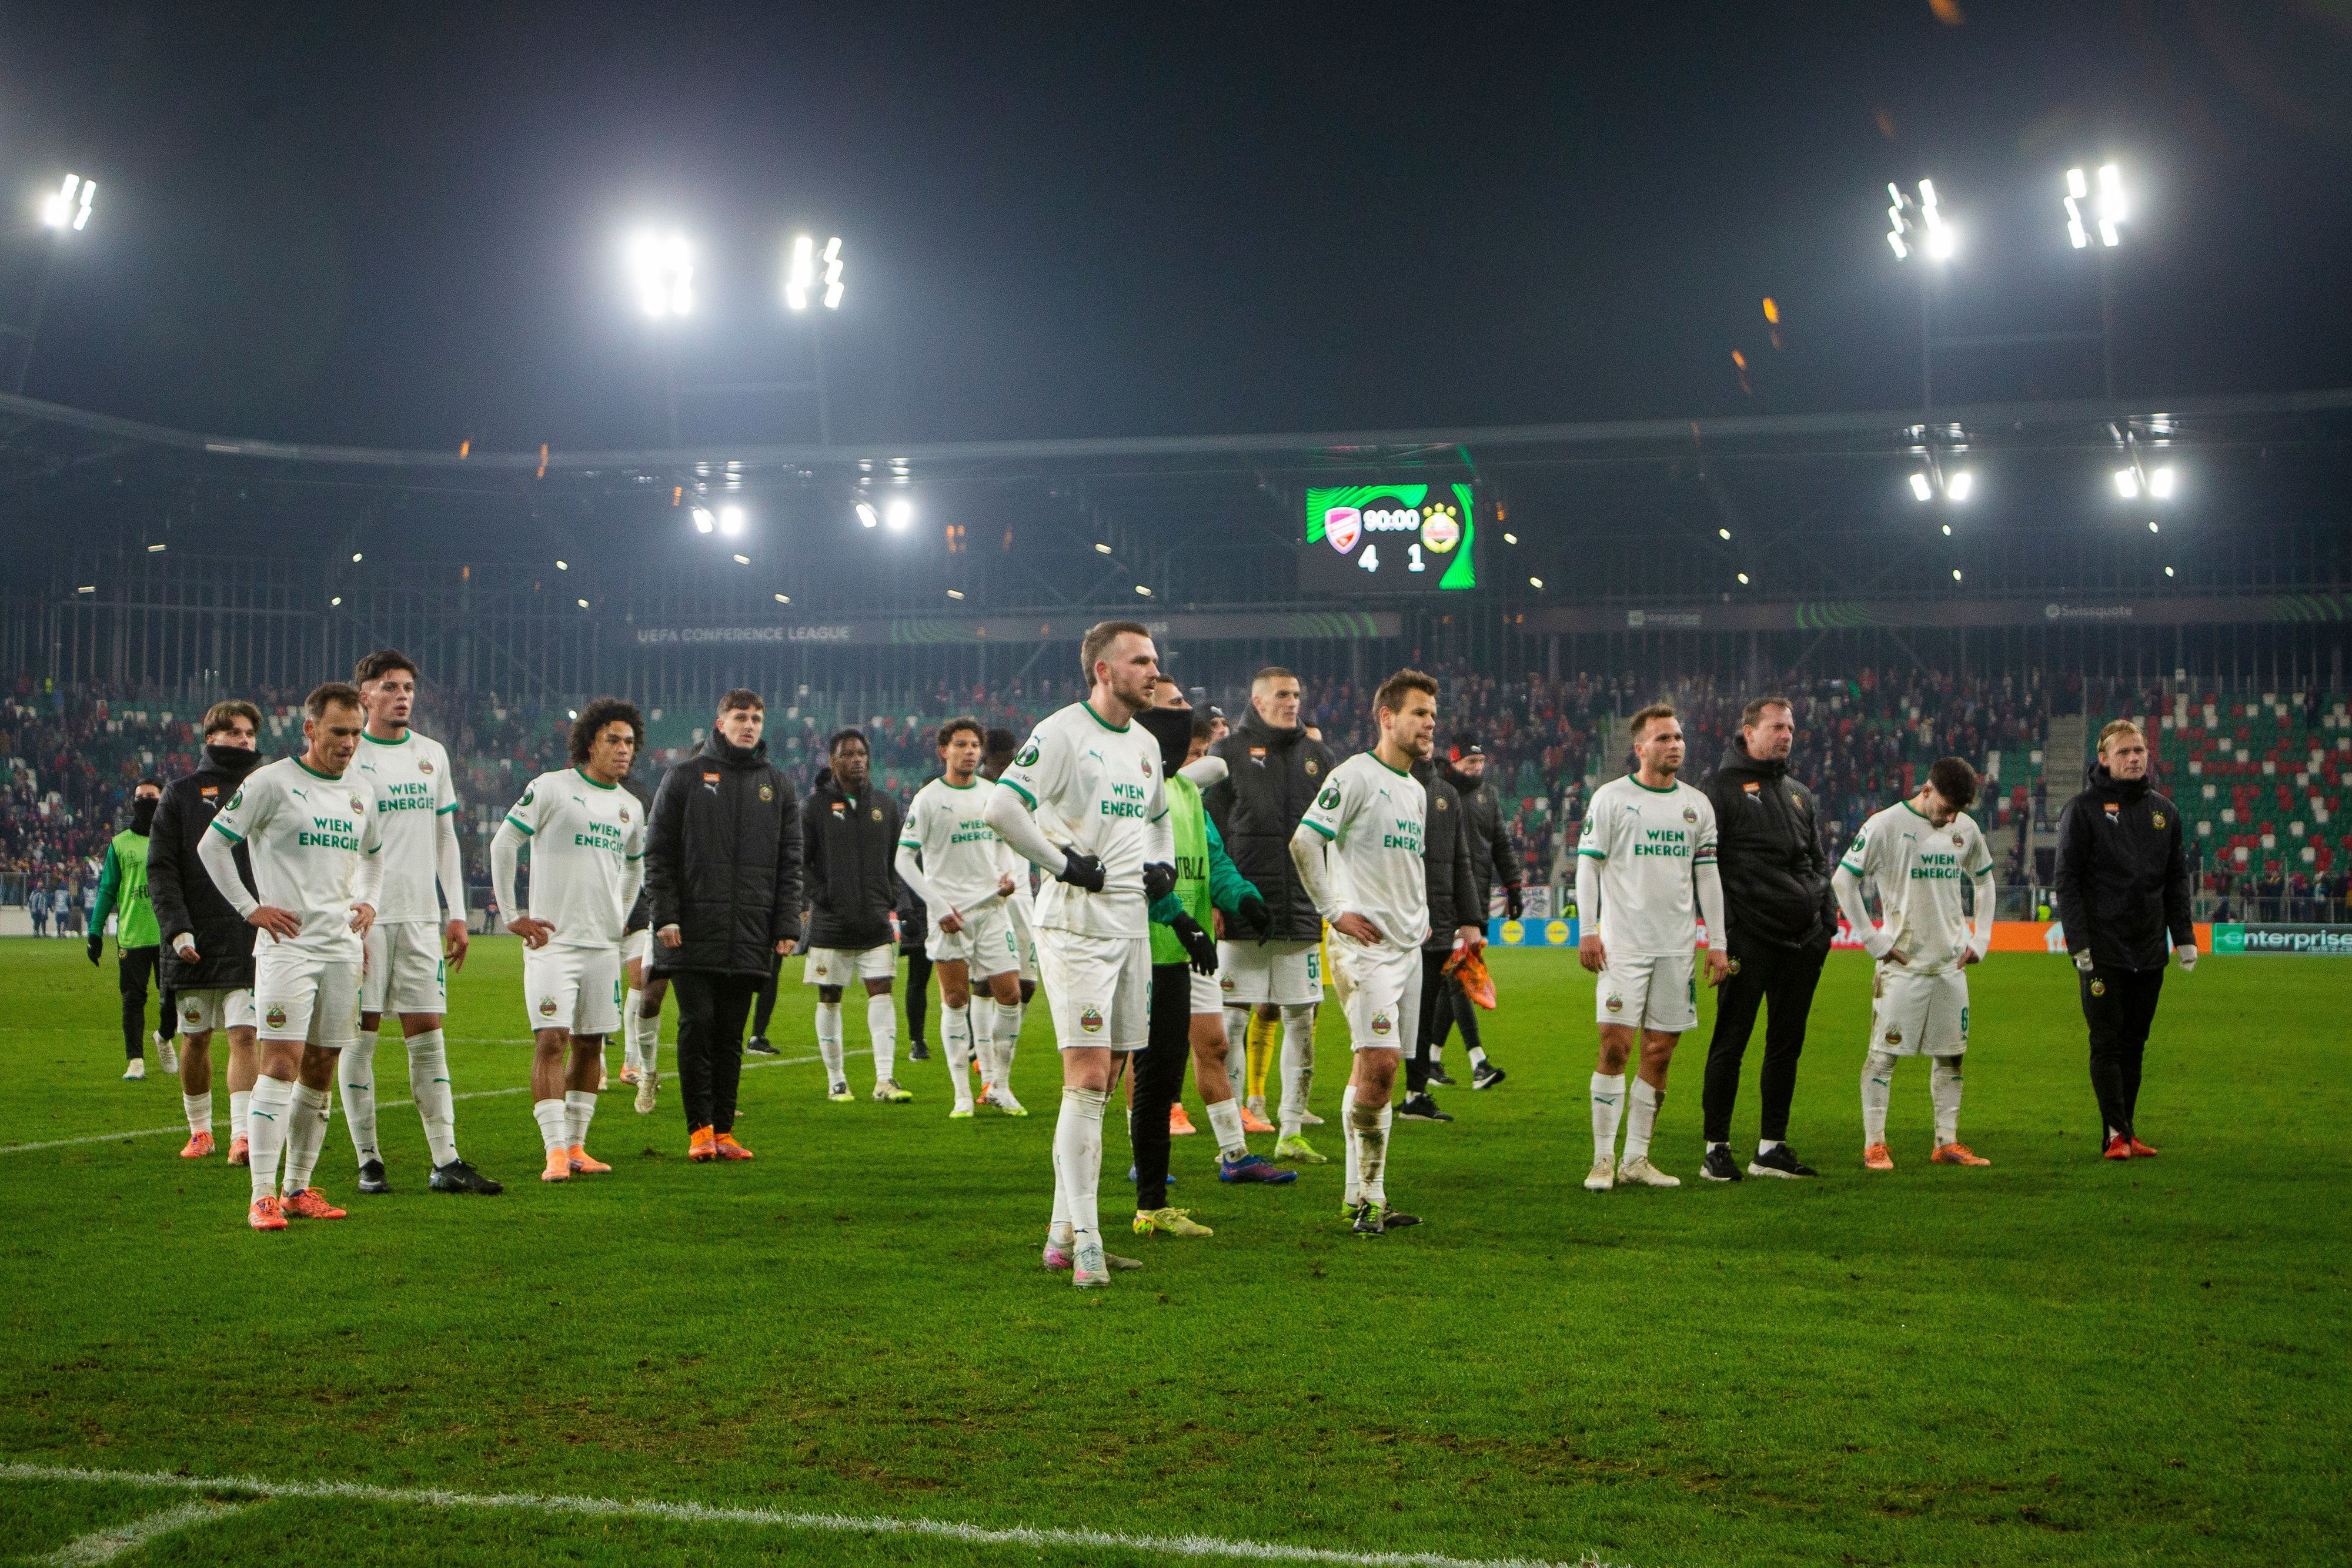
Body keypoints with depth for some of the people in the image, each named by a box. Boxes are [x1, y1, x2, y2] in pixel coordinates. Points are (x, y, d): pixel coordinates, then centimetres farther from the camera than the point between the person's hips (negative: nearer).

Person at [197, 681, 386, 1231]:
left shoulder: (360, 789, 13)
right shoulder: (271, 782, -6)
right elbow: (212, 845, -2)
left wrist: (369, 902, 12)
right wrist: (251, 908, -7)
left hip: (343, 948, 6)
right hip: (288, 944, -6)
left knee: (321, 1070, 7)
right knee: (282, 1063, -13)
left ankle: (298, 1187, 16)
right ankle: (263, 1196, -12)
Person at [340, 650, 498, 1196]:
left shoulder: (432, 755, 13)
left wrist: (457, 914, 10)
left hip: (421, 915, 4)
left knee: (428, 1036, 2)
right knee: (360, 1035, 0)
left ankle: (446, 1161, 3)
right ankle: (369, 1162, 6)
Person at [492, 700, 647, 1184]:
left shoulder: (631, 808, 13)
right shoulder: (551, 788, -5)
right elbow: (503, 845, -2)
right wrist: (513, 916, -4)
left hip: (603, 945, 6)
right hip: (553, 941, -6)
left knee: (591, 1043, 8)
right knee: (551, 1039, -12)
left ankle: (577, 1146, 16)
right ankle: (555, 1152, -15)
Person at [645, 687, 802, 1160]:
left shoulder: (778, 787, 14)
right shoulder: (685, 776, 6)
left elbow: (789, 863, 13)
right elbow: (658, 851, 3)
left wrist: (787, 926, 2)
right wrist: (665, 915, -7)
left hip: (749, 938, 3)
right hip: (694, 933, -2)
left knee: (731, 1033, 5)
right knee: (697, 1025, -8)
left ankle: (724, 1130, 10)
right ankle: (699, 1129, -1)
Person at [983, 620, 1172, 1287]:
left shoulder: (1145, 744, 16)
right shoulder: (1061, 732, -10)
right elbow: (1002, 807, -19)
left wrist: (1165, 863, 15)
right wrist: (1062, 863, -16)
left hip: (1133, 924, 8)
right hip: (1076, 924, -8)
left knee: (1102, 1081, 10)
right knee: (1087, 1077, -13)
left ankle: (1063, 1233, 18)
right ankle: (1084, 1241, -12)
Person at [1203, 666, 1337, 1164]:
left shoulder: (1316, 754, 13)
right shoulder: (1228, 753, 1)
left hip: (1300, 912, 4)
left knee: (1301, 1021, 5)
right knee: (1233, 1020, -3)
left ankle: (1292, 1132, 14)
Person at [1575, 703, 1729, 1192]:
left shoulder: (1697, 804, 12)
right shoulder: (1611, 798, 0)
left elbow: (1708, 875, 15)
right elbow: (1588, 865, -1)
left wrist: (1717, 942, 10)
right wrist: (1588, 930, -9)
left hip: (1677, 947, 4)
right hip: (1623, 944, -4)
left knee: (1660, 1052, 4)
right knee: (1615, 1046, -9)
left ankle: (1636, 1159, 12)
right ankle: (1603, 1158, -2)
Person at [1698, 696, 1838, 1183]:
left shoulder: (1800, 795, 20)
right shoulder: (1723, 789, 0)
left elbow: (1820, 862, 24)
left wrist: (1827, 915, 12)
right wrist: (1723, 926, -12)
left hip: (1803, 939, 6)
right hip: (1750, 937, -6)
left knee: (1788, 1043, 8)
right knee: (1731, 1041, -4)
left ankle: (1772, 1147, 14)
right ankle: (1716, 1148, 1)